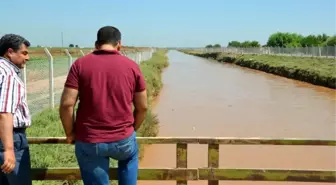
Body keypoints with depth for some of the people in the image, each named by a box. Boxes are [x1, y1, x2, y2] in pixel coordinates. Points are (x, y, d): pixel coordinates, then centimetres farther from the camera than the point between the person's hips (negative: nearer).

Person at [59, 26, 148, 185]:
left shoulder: (80, 64, -4)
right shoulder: (132, 66, 0)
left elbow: (66, 104, -10)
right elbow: (143, 107, 4)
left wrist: (70, 133, 6)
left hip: (89, 142, -1)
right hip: (123, 139, 1)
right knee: (130, 158, 35)